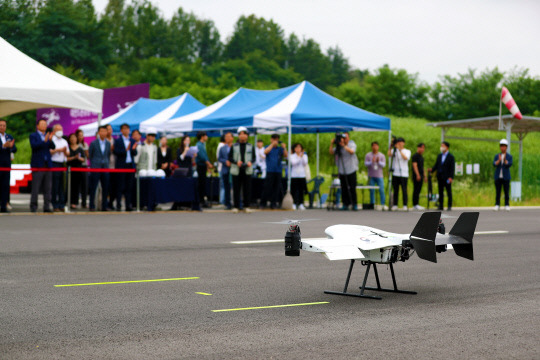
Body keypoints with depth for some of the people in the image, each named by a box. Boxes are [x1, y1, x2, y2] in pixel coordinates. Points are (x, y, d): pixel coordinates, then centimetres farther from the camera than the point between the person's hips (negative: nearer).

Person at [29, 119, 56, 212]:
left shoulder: (48, 135, 15)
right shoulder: (33, 135, 2)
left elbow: (52, 147, 1)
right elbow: (34, 145, -16)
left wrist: (50, 140, -18)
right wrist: (44, 141, -27)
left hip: (48, 165, 5)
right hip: (38, 164, -5)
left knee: (48, 187, 4)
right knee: (36, 187, -3)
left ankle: (46, 206, 7)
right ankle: (33, 207, 1)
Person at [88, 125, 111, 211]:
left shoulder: (108, 143, 9)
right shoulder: (93, 143, -1)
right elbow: (90, 155, 7)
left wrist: (106, 164, 9)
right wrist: (93, 165, 7)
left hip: (105, 168, 3)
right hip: (95, 168, -3)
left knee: (105, 188, 3)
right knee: (93, 189, -1)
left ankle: (104, 206, 10)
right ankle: (92, 206, 4)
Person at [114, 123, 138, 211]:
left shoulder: (132, 141, 13)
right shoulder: (117, 141, 0)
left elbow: (135, 154, 9)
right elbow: (115, 152, -11)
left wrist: (133, 149, -13)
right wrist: (125, 150, -22)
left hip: (130, 165, 4)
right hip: (121, 166, -4)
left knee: (129, 187, 4)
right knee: (120, 187, -2)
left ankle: (128, 205, 8)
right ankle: (118, 205, 2)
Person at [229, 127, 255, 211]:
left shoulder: (251, 147, 9)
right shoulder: (234, 146, 5)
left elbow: (254, 157, 11)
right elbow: (230, 158, 5)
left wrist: (250, 162, -10)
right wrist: (236, 162, -13)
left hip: (247, 171, 1)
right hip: (236, 171, -1)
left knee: (247, 189, 0)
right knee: (236, 189, 0)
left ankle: (246, 206, 8)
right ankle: (236, 206, 7)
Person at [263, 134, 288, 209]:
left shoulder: (280, 149, 13)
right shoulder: (268, 147, 8)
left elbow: (285, 156, 1)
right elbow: (265, 152, -13)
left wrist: (284, 148, -14)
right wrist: (272, 144, -15)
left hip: (278, 171, 3)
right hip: (270, 171, -3)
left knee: (276, 188, 2)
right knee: (268, 188, -5)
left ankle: (273, 203, 7)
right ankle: (263, 202, 3)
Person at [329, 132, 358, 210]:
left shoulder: (352, 144, 2)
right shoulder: (338, 146, 8)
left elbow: (352, 151, -19)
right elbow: (331, 152, 0)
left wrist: (343, 145, -26)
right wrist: (332, 144, -12)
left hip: (351, 170, -3)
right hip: (342, 171, 3)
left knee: (352, 188, -3)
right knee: (344, 189, 2)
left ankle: (354, 204, 4)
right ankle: (345, 204, 8)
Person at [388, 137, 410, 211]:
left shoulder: (407, 151, 8)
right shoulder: (394, 150, 13)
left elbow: (406, 158, -12)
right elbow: (389, 154, -8)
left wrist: (400, 150, -17)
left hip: (404, 174, -2)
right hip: (395, 174, 2)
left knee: (404, 190, -6)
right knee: (395, 190, 4)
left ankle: (405, 206, -3)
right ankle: (395, 205, 8)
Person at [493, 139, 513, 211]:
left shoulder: (509, 156, 2)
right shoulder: (497, 156, 7)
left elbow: (509, 165, -14)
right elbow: (494, 164, -8)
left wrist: (504, 159, -31)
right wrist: (499, 160, -27)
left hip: (506, 177, -1)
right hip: (498, 177, 1)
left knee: (506, 192, -1)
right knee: (497, 192, 1)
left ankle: (507, 205, 5)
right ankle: (497, 205, 5)